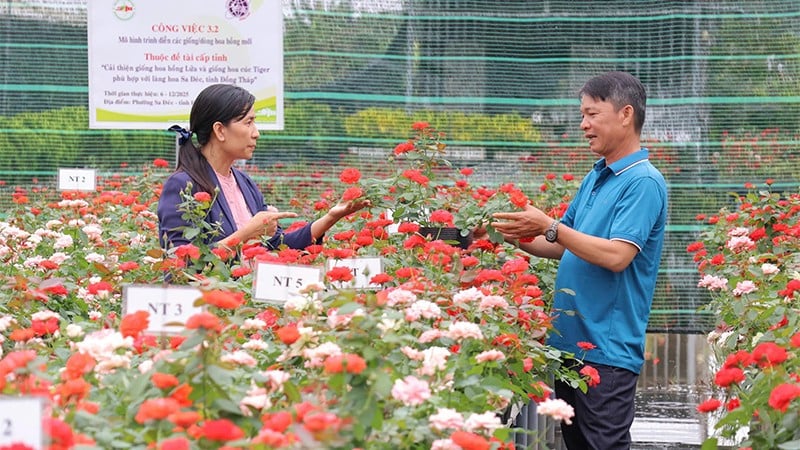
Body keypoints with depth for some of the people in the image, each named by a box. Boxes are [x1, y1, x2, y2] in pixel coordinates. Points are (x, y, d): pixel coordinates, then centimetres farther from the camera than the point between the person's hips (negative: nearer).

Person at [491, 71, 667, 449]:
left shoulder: (643, 182, -13)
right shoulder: (595, 177, 15)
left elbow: (616, 256, -24)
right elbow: (566, 248, 22)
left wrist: (550, 227, -23)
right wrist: (520, 237, 5)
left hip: (607, 348, -9)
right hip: (570, 340, 9)